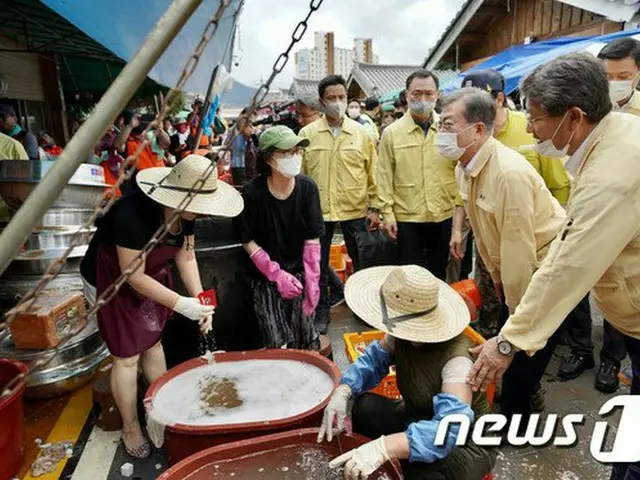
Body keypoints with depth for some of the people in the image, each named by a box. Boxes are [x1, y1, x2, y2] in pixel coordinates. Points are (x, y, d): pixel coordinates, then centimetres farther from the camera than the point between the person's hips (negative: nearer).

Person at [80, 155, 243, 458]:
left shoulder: (184, 211, -15)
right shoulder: (134, 214, -37)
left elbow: (186, 255, -6)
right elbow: (133, 276, -31)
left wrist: (199, 298, -17)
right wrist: (181, 304, -30)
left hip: (150, 275, 7)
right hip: (111, 282, -6)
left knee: (153, 342, 16)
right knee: (127, 356, 2)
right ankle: (130, 429, 21)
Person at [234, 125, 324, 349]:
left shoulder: (307, 187, -10)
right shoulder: (252, 193, -15)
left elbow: (312, 239, -5)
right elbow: (248, 241, -7)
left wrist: (312, 281, -9)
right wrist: (277, 275, -11)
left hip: (300, 274, 2)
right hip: (266, 278, -1)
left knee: (306, 340, 4)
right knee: (277, 344, -1)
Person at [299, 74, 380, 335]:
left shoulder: (361, 133, 1)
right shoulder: (307, 133, 0)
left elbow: (373, 173, 3)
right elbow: (299, 173, 3)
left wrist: (374, 207, 0)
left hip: (355, 210, 0)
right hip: (317, 211, 0)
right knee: (318, 265, 11)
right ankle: (321, 311, 29)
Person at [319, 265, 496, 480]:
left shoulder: (456, 360, -34)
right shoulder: (403, 334, -14)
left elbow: (451, 429, -46)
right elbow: (374, 360, -3)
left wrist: (382, 448, -58)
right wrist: (342, 393, -24)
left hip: (465, 443, -6)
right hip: (418, 421, 6)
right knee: (360, 408, -16)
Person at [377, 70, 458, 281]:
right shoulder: (392, 133, -1)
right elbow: (385, 177, -1)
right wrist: (387, 213, -4)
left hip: (444, 217, 2)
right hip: (407, 218, -1)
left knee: (439, 274, 17)